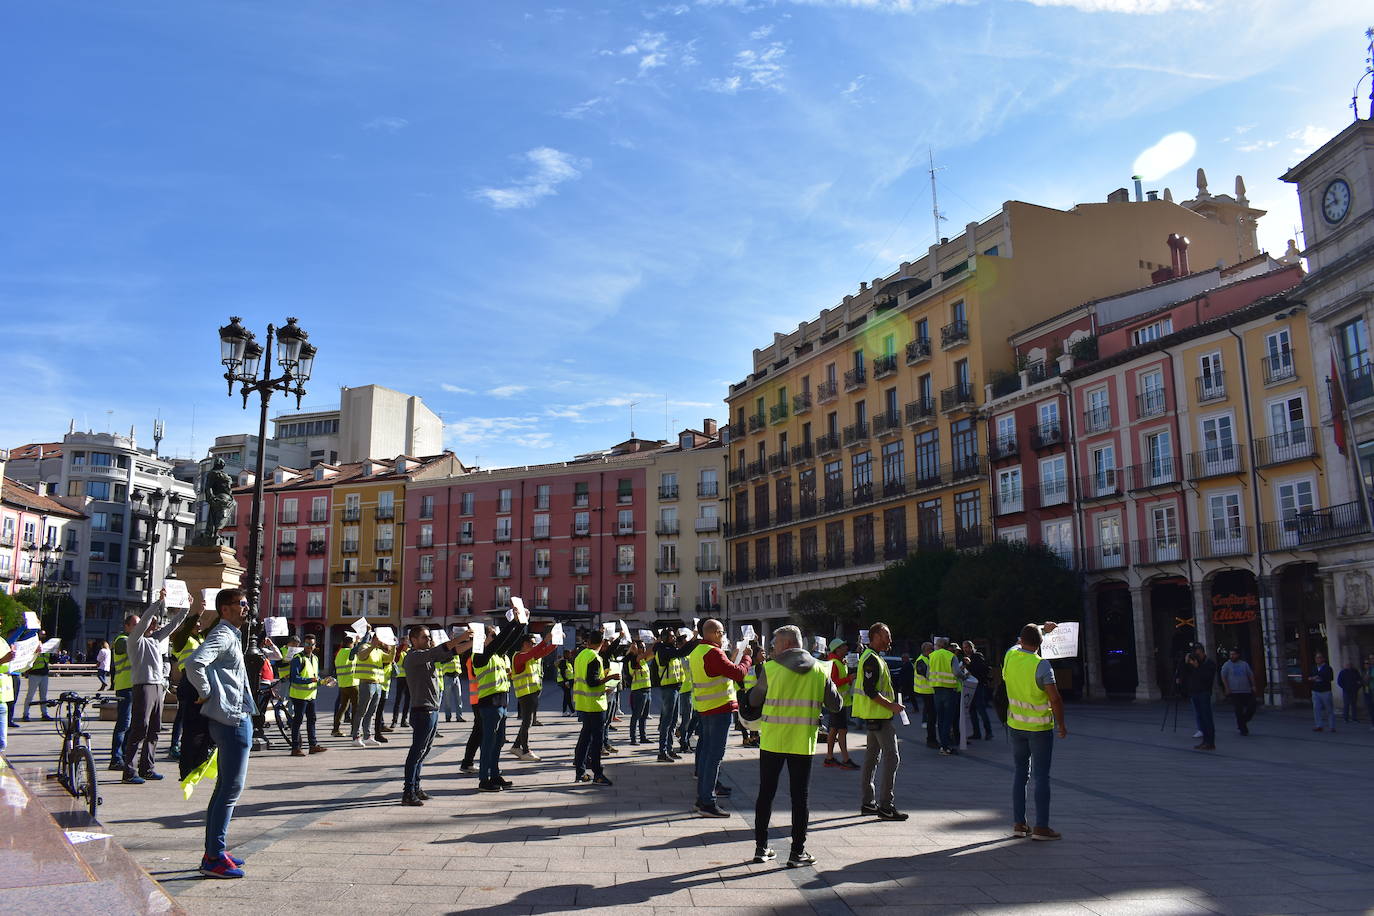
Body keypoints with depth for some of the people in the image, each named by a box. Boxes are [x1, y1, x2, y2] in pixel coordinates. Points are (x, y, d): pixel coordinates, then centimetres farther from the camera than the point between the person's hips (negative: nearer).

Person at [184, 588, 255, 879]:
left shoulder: (231, 636, 19)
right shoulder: (222, 635, -13)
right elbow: (195, 662, -30)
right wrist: (205, 692, -18)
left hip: (236, 719, 10)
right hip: (232, 720, -10)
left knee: (225, 788, 15)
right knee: (231, 789, -7)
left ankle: (214, 852, 22)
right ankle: (215, 858, -2)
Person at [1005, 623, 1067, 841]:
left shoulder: (1010, 656, -2)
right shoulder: (1041, 665, -18)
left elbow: (1020, 644, 23)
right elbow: (1055, 699, -19)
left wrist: (1043, 629, 32)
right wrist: (1061, 725, -5)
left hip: (1015, 725, 5)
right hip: (1039, 727, -5)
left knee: (1019, 774, 12)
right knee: (1041, 777, 0)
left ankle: (1019, 824, 15)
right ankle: (1041, 827, 1)